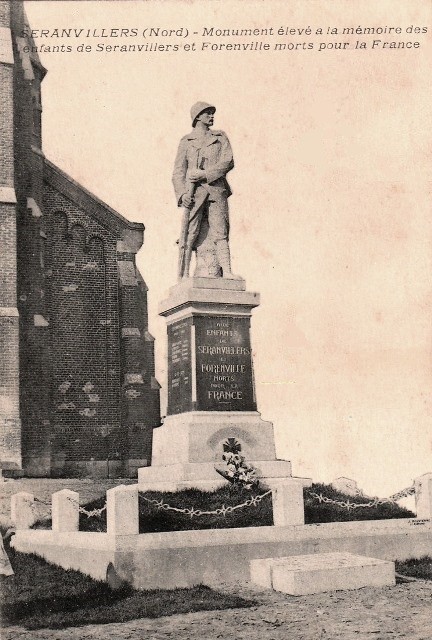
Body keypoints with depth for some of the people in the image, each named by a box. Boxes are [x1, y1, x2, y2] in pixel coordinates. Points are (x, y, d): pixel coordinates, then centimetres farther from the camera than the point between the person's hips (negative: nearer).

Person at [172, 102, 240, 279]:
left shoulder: (220, 137, 18)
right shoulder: (186, 141, 15)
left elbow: (228, 162, 3)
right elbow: (178, 171, 8)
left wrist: (204, 174, -9)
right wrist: (182, 193, -8)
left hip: (217, 191, 1)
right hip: (194, 191, -1)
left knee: (220, 233, -8)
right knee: (190, 234, -8)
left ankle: (227, 271, -16)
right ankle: (183, 275, -9)